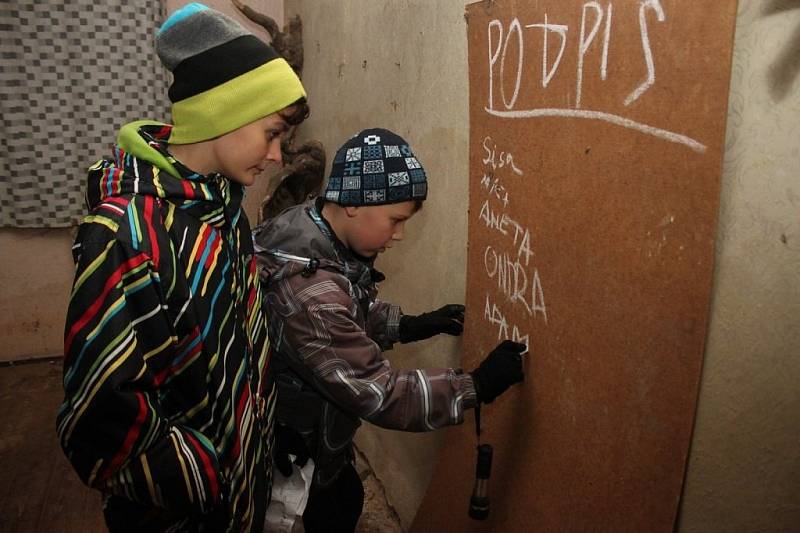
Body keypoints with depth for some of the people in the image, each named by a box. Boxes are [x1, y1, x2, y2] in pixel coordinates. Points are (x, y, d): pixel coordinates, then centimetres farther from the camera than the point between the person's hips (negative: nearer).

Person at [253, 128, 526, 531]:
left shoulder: (308, 226, -11)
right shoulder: (311, 295, -39)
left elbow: (349, 313, 8)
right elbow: (381, 396, -32)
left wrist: (410, 325, -1)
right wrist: (477, 385, -25)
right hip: (296, 455, -8)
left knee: (346, 500, 28)